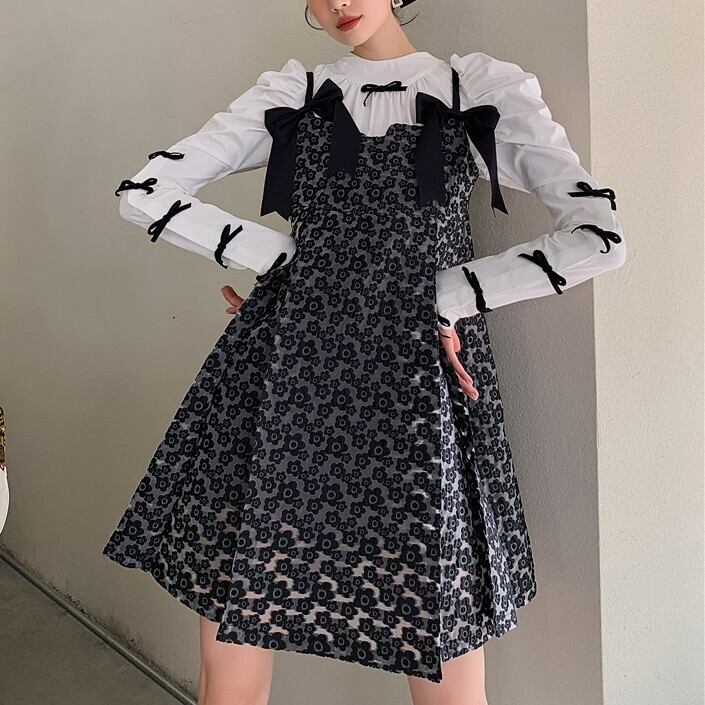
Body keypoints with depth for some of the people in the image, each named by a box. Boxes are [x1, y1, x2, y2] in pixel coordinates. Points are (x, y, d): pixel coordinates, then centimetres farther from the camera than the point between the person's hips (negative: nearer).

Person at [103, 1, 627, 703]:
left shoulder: (486, 88, 7)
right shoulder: (289, 94, 12)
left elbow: (600, 235, -1)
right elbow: (144, 192, 9)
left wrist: (444, 295, -2)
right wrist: (285, 256, 2)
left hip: (419, 396, -1)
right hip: (283, 383, 2)